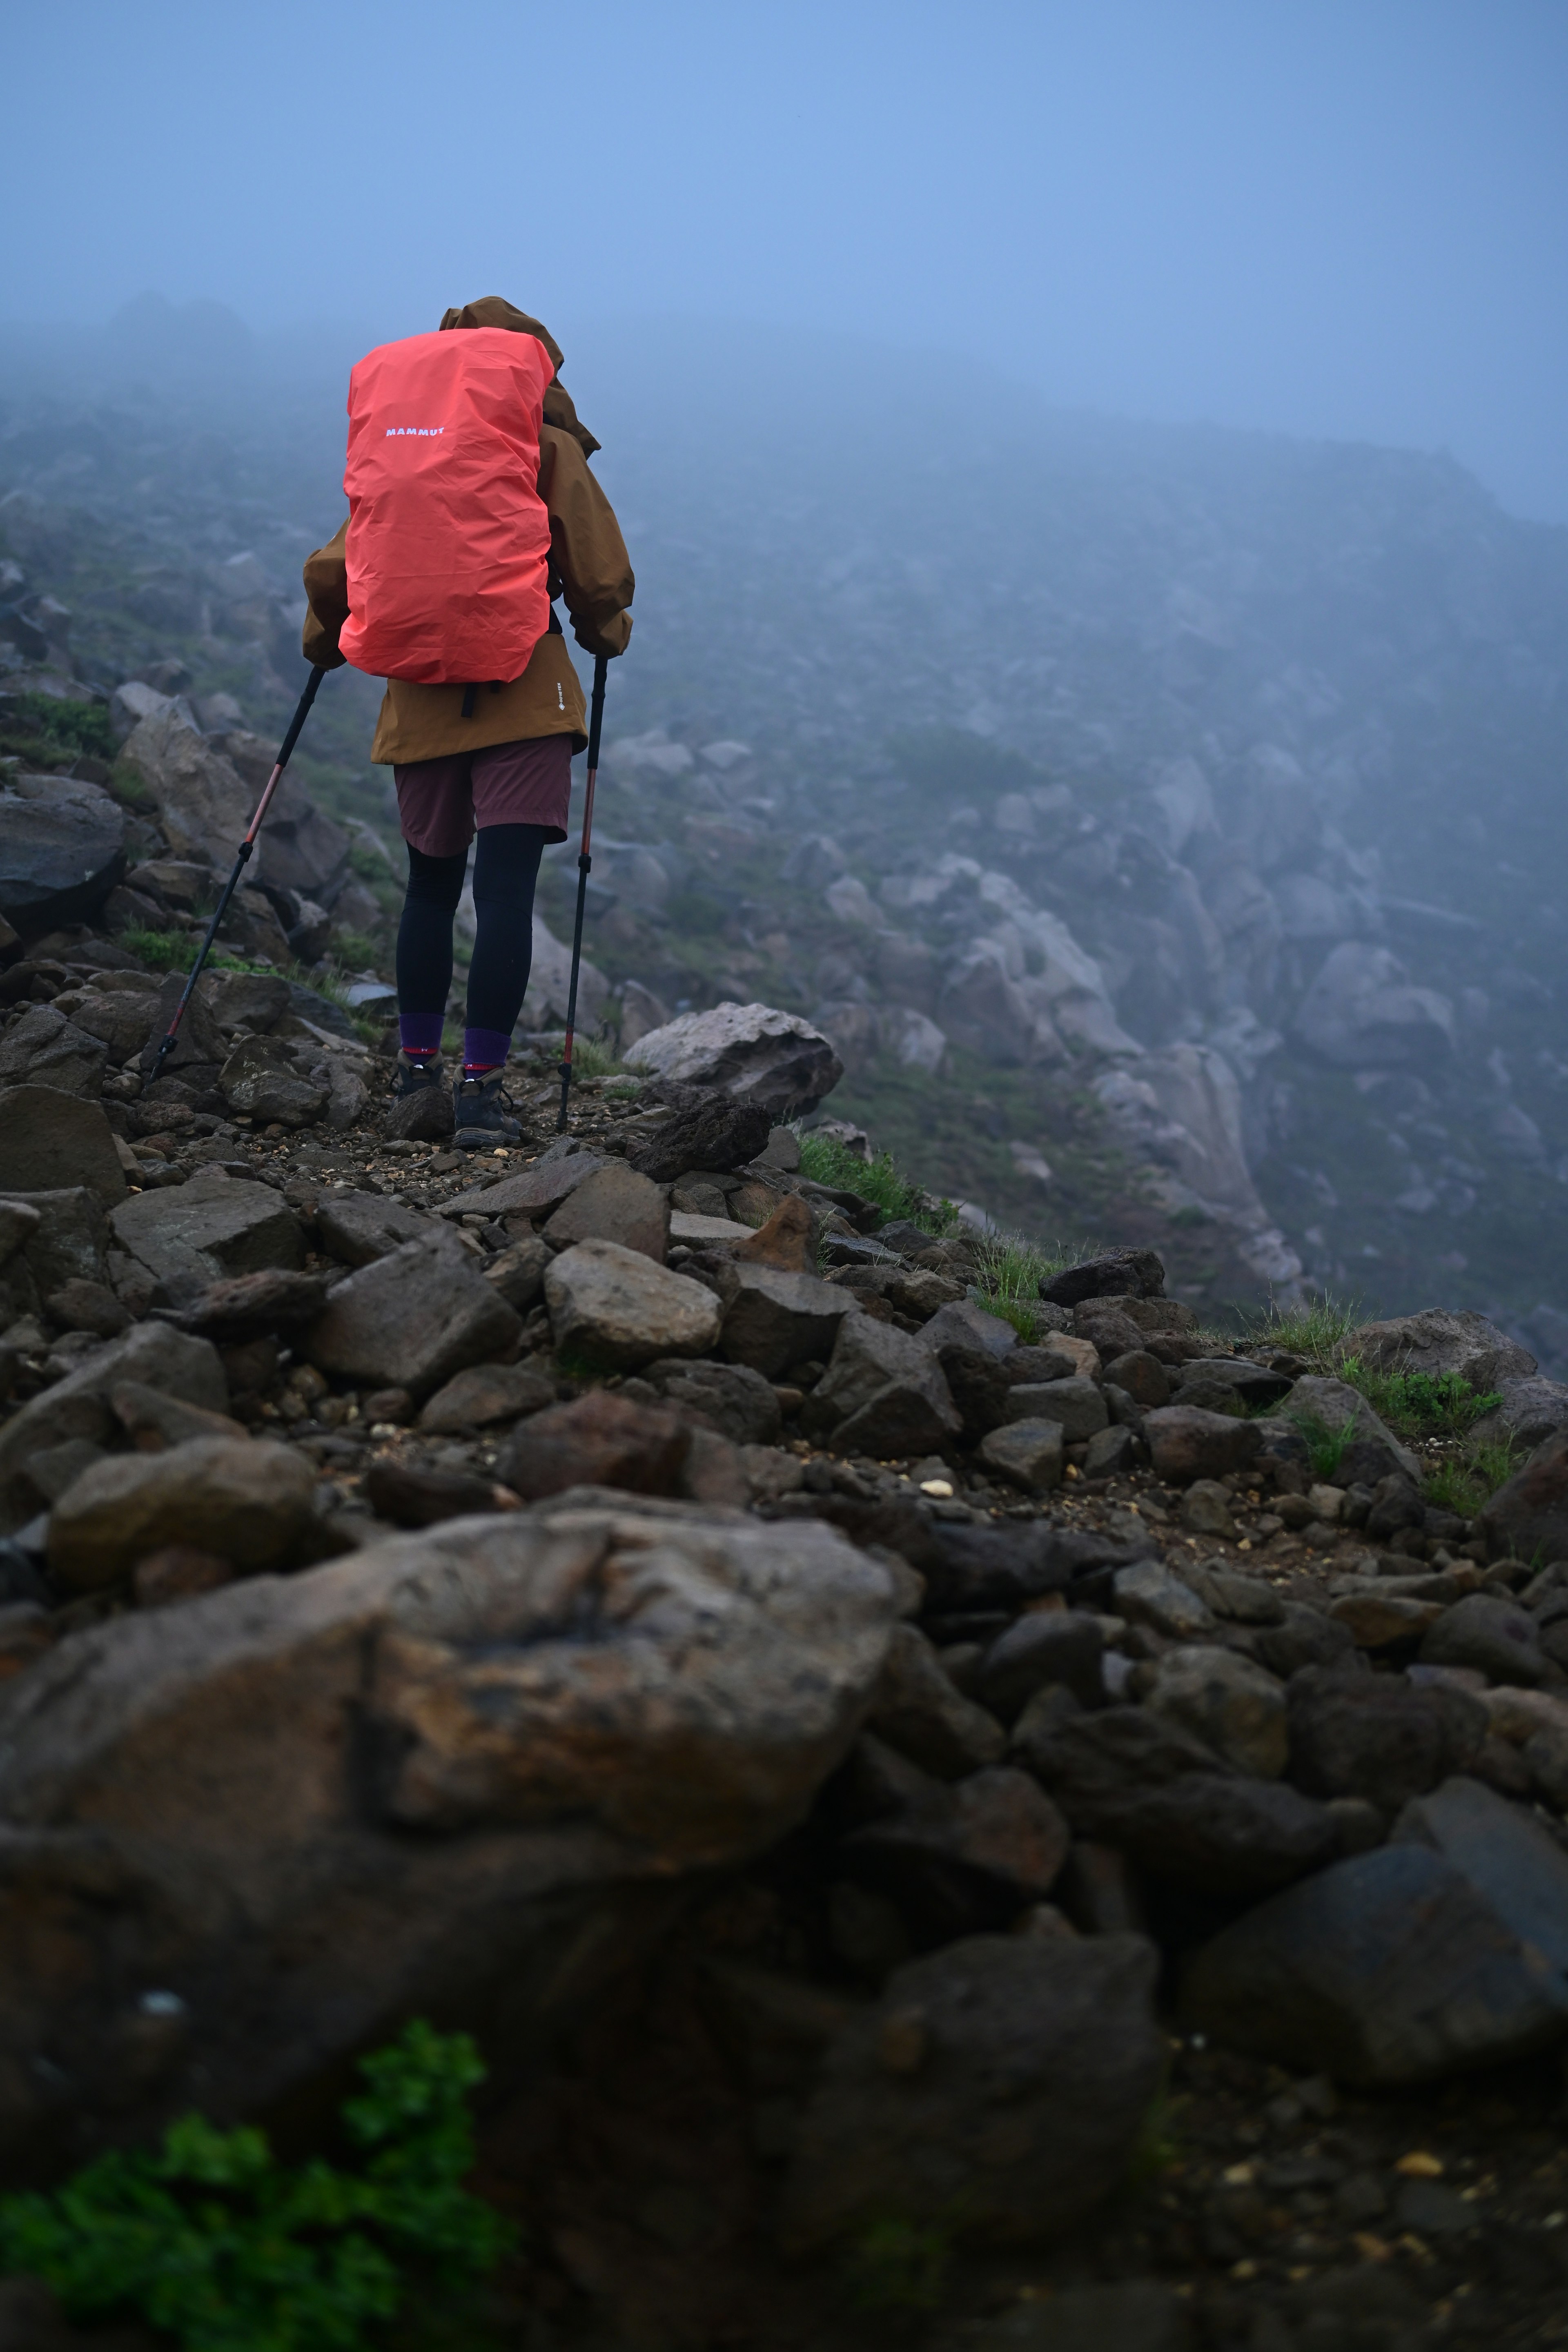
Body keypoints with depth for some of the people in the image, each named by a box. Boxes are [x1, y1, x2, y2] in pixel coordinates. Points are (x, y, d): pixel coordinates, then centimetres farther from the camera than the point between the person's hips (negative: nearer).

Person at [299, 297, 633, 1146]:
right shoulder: (549, 450, 0)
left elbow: (336, 571, 5)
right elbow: (601, 578, 0)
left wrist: (325, 643, 24)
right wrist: (605, 634, 21)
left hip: (422, 699, 4)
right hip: (523, 697, -3)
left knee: (430, 886, 17)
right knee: (507, 890, -6)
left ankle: (416, 1071, 21)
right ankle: (480, 1086, -11)